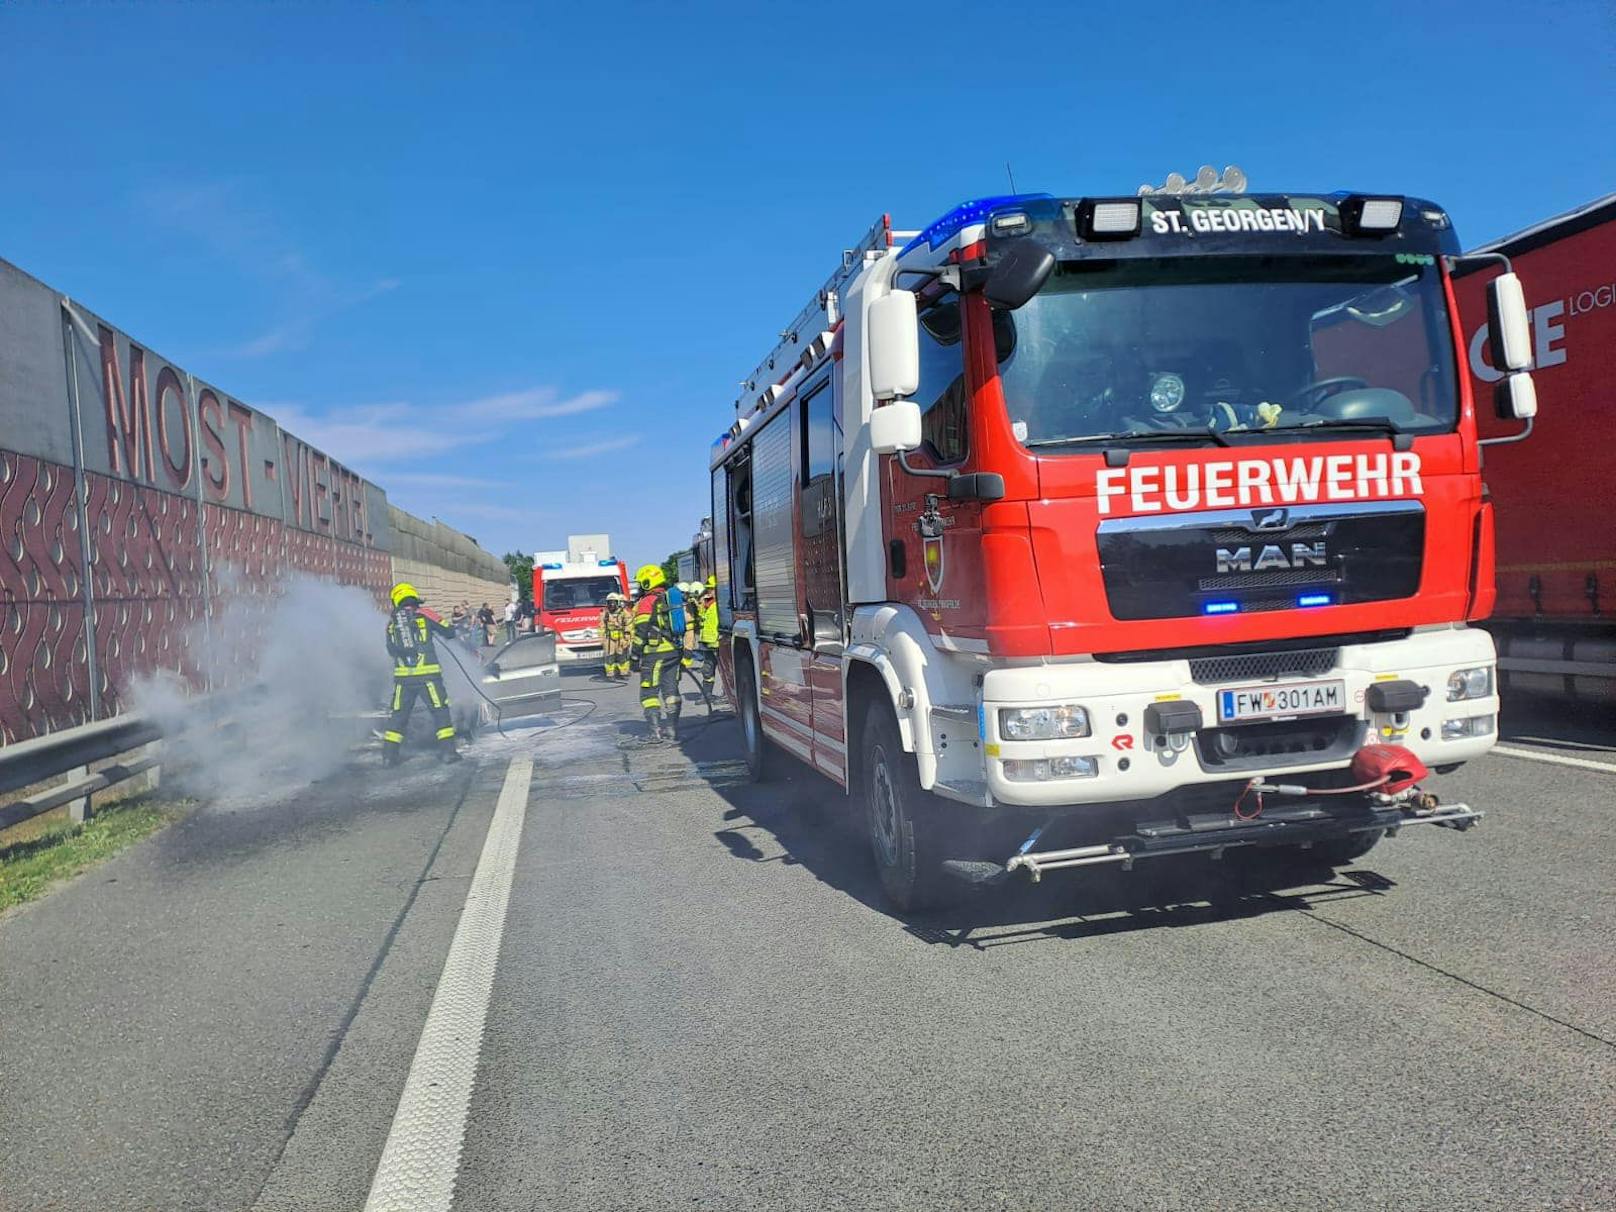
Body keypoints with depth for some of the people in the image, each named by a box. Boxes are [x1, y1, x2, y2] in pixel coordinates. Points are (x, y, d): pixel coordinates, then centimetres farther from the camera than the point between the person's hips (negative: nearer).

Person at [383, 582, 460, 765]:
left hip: (402, 675, 3)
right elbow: (449, 632, 3)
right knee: (440, 710, 7)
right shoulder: (423, 615, -2)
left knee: (399, 714, 13)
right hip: (427, 673, -3)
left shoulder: (391, 623, 8)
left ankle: (389, 753, 11)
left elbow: (391, 650, 16)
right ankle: (448, 750, 4)